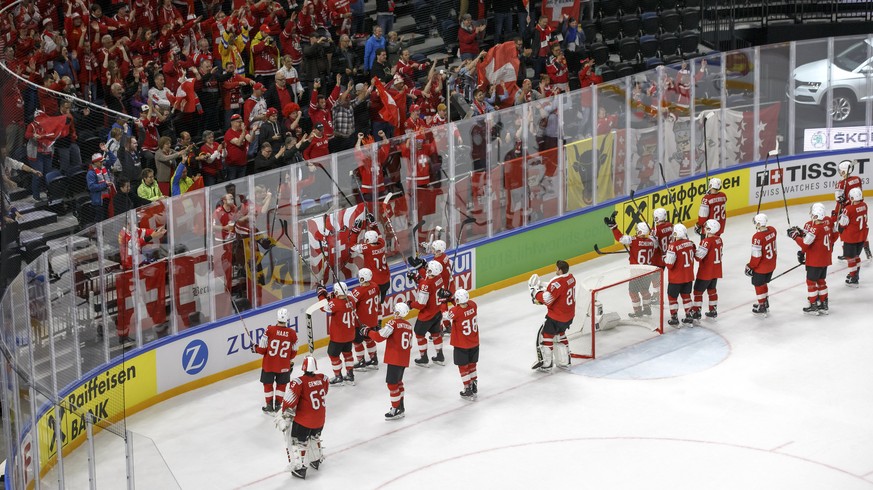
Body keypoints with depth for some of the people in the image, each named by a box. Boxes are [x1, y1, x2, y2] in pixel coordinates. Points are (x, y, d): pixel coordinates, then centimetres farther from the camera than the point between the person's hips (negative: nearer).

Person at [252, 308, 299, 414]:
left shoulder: (270, 330, -18)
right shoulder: (292, 333, -11)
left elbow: (262, 349, -13)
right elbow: (293, 352, 2)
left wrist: (255, 348, 9)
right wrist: (291, 362, 21)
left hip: (269, 364, -1)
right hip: (284, 366, 1)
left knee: (268, 384, 17)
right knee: (281, 385, 21)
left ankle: (269, 405, 24)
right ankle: (277, 405, 25)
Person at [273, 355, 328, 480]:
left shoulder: (299, 382, -23)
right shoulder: (323, 379, -8)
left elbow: (289, 404, -19)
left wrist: (284, 418, -6)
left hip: (303, 420, -5)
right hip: (320, 420, 6)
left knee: (298, 441, 10)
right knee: (315, 437, 30)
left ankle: (299, 468, 11)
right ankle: (316, 460, 44)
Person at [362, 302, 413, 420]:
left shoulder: (393, 323, -13)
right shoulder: (408, 326, 10)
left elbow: (379, 337, -19)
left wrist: (368, 331, -3)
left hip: (393, 360, -8)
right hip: (404, 360, 8)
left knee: (392, 384, -2)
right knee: (398, 382, 23)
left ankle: (396, 410, -1)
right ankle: (400, 406, 31)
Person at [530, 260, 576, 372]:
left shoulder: (558, 283, -28)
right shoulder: (570, 278, 0)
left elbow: (547, 299, -28)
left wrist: (536, 292, -13)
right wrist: (544, 289, 3)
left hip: (557, 317, -9)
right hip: (569, 315, 9)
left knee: (545, 336, 4)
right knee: (560, 334, 26)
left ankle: (545, 365, 8)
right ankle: (564, 362, 31)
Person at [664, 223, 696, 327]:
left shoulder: (673, 246, -24)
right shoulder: (690, 243, -4)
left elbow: (669, 264, -22)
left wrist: (665, 258, -3)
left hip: (676, 278, -6)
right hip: (689, 276, 6)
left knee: (672, 297, 10)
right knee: (686, 295, 19)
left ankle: (674, 319, 14)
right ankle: (689, 318, 25)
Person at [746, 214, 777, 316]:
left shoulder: (757, 237, -30)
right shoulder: (772, 230, -8)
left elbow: (756, 256, -24)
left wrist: (750, 267, -10)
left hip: (761, 268, -7)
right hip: (772, 265, 7)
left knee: (758, 285, 13)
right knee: (763, 284, 25)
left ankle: (762, 308, 23)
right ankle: (766, 304, 39)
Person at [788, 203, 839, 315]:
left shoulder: (813, 227, -27)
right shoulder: (828, 221, -4)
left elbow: (805, 244, -26)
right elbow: (835, 234, 10)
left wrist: (795, 235, -12)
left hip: (815, 260, -8)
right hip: (826, 258, 8)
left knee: (811, 282, 6)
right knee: (821, 281, 19)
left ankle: (813, 306, 11)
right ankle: (824, 305, 26)